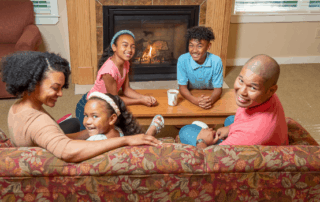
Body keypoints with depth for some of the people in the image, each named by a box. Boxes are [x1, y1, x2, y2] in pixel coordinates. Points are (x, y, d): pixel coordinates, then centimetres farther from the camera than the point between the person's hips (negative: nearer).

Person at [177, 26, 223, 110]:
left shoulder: (216, 61, -17)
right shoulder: (182, 60, -17)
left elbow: (218, 88, -11)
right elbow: (182, 87, -14)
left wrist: (210, 100, -34)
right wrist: (195, 100, -34)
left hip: (209, 96, 0)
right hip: (190, 96, 0)